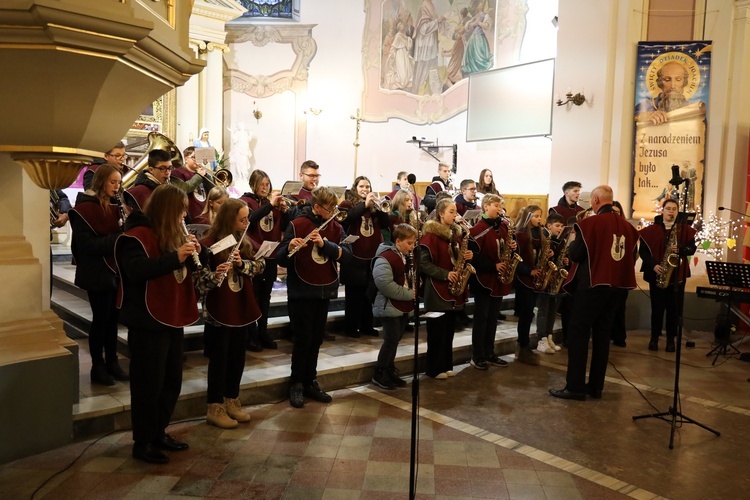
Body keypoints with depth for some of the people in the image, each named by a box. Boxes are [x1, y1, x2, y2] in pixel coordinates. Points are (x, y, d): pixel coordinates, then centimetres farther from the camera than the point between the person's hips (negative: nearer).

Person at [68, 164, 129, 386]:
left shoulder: (114, 206, 11)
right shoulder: (84, 208, -13)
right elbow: (87, 244, -20)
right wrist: (117, 238, -29)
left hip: (116, 270, 7)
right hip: (98, 274, -7)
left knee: (113, 318, 13)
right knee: (101, 319, 1)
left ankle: (112, 362, 25)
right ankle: (97, 367, 15)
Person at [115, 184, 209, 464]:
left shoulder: (174, 235, 13)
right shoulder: (137, 236, -13)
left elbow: (192, 270, 18)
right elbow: (136, 270, -28)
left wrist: (196, 252, -3)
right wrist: (175, 257, -32)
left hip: (173, 319, 9)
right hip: (148, 322, -9)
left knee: (172, 381, 16)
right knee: (148, 384, 1)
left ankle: (159, 434, 30)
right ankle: (142, 443, 14)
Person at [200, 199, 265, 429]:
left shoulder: (244, 242, 7)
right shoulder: (208, 244, -13)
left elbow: (260, 265, -1)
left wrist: (242, 263, -19)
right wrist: (214, 275, -35)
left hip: (241, 308, 6)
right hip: (219, 311, -6)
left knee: (237, 357, 13)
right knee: (219, 359, 2)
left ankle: (232, 402, 28)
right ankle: (214, 409, 14)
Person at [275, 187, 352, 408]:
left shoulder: (335, 228, 3)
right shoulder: (297, 225, -10)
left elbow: (346, 256, -9)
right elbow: (280, 259, -13)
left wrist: (324, 243, -23)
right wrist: (290, 248, -34)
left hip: (324, 291, 5)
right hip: (301, 292, -5)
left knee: (317, 339, 12)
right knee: (303, 339, 0)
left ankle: (310, 382, 25)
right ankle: (296, 385, 15)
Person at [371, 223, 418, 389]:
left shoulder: (409, 257, 12)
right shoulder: (386, 257, -18)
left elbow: (412, 277, 25)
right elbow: (384, 283, -28)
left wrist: (415, 290, 1)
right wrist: (408, 294, -22)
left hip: (404, 306, 9)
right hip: (389, 306, -8)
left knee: (395, 339, 14)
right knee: (391, 339, -8)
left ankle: (390, 371, 24)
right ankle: (379, 374, 5)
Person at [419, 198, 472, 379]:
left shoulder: (455, 233, 12)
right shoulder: (431, 234, -12)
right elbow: (424, 263, -15)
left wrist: (468, 256, -1)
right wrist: (445, 274, -22)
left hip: (453, 288, 8)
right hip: (437, 289, -7)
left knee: (449, 329, 13)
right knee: (437, 330, -1)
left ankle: (446, 365, 23)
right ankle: (434, 368, 9)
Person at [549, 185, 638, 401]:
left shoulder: (590, 223, -13)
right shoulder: (627, 226, 7)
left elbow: (575, 254, -13)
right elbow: (632, 257, 12)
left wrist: (573, 240, 6)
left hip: (592, 284, -6)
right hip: (616, 285, 7)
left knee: (578, 334, 1)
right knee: (602, 334, 13)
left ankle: (575, 387, 1)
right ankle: (596, 386, 18)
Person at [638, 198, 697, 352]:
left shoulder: (685, 229, 5)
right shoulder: (651, 229, 0)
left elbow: (692, 248, 1)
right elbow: (643, 250, -3)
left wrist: (680, 249, -20)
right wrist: (653, 265, -16)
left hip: (678, 274, 1)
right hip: (656, 274, -1)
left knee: (674, 308, 5)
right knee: (657, 307, 4)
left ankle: (671, 339, 17)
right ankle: (654, 338, 17)